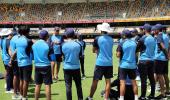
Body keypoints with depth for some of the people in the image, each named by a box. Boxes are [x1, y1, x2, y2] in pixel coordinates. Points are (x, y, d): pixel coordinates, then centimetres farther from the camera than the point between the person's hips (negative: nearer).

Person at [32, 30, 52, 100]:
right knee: (47, 85, 0)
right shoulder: (47, 45, -10)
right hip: (46, 66, -4)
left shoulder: (34, 44, 2)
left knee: (38, 85, 12)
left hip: (37, 66, 5)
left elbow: (32, 55, 8)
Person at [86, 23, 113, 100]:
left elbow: (94, 50, 2)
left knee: (95, 80, 3)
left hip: (100, 63, -4)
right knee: (108, 81, 7)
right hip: (109, 63, 4)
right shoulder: (111, 39, 7)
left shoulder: (98, 39, -7)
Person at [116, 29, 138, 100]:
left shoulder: (122, 43, -9)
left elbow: (118, 55, -11)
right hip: (133, 65, 5)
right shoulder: (134, 43, 4)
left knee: (122, 82, -3)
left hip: (124, 65, -4)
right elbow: (136, 53, 11)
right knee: (133, 82, 13)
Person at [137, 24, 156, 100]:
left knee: (143, 79, -4)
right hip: (151, 60, 7)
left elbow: (137, 48, -6)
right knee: (152, 78, 12)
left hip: (143, 60, -6)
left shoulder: (143, 38, -11)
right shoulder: (153, 39, 8)